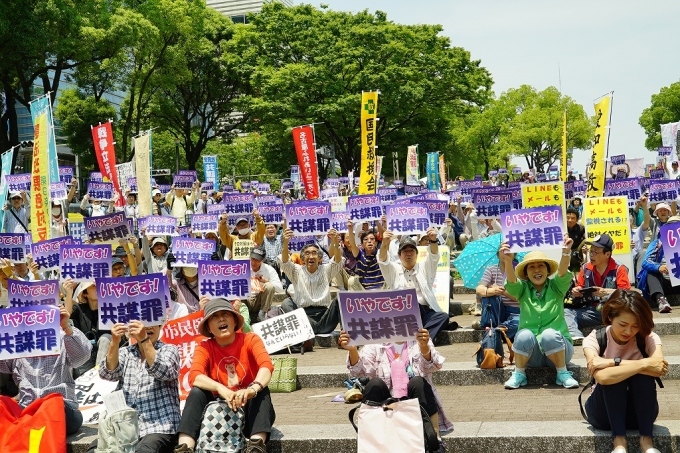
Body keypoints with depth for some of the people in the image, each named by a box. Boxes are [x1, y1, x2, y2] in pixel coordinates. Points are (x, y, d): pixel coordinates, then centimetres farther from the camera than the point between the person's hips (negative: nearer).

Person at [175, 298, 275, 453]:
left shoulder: (250, 340, -5)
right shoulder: (204, 347, -1)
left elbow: (266, 366, -25)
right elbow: (194, 376, -22)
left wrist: (252, 389, -47)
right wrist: (221, 389, -42)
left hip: (249, 408, -1)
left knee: (262, 391, -29)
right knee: (197, 392, -23)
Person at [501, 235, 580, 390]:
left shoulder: (556, 286, 3)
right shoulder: (522, 289, 4)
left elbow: (563, 272, -18)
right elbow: (511, 281, -18)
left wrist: (566, 252, -40)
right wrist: (508, 261, -40)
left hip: (557, 349, -1)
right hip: (530, 354, 1)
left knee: (549, 334, -31)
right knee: (525, 335, -30)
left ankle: (563, 373, -12)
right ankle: (519, 374, -9)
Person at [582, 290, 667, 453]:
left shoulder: (647, 337, -9)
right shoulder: (595, 339, -14)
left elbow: (658, 367, -32)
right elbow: (602, 377, -34)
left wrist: (612, 362, -31)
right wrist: (643, 364, -35)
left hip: (640, 411, 1)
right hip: (605, 412, -1)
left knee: (642, 374, -29)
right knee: (610, 377, -32)